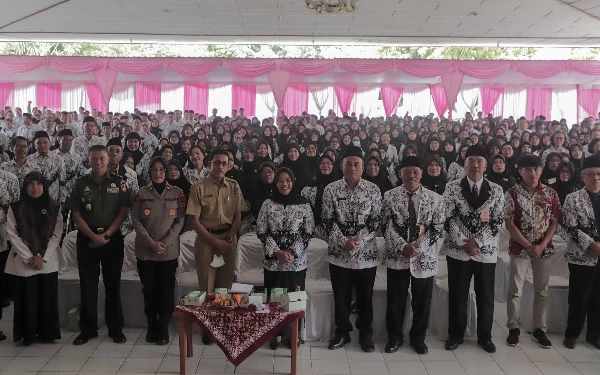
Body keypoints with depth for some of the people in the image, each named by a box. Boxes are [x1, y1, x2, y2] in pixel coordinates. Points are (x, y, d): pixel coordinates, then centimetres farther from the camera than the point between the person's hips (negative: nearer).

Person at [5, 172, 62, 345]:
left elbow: (57, 234, -2)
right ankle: (27, 335, 16)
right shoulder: (15, 208, 0)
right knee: (26, 299, 2)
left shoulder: (54, 207, 2)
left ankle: (47, 333, 17)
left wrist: (42, 257, -10)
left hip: (48, 261, 1)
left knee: (47, 299, 4)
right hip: (23, 262, -1)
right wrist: (29, 257, -12)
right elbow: (13, 235, -5)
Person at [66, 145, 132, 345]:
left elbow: (123, 212, -2)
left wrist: (106, 234, -10)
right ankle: (88, 329, 17)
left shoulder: (119, 183, 2)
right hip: (87, 239, 1)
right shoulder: (81, 184, 5)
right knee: (87, 285, 6)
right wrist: (93, 236, -10)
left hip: (112, 238, -1)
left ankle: (116, 328, 15)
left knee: (113, 284, 5)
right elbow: (76, 214, 1)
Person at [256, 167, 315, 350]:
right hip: (273, 261, 0)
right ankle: (276, 333, 21)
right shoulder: (268, 204, -1)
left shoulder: (304, 204, -1)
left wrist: (293, 252, -12)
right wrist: (276, 252, -11)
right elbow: (261, 232, -2)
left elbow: (308, 232, -2)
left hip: (297, 261, 0)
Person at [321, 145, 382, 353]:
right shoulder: (331, 189, -2)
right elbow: (327, 220, -4)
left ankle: (366, 333, 28)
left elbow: (376, 220, -3)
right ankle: (342, 332, 28)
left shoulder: (373, 190, -1)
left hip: (366, 253, 0)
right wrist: (344, 241, -15)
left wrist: (359, 240, -15)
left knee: (365, 296, 11)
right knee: (341, 296, 11)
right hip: (338, 253, 0)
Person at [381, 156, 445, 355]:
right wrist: (403, 246, -18)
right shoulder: (389, 196, 0)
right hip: (397, 256, -1)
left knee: (422, 300, 11)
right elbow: (387, 226, -6)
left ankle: (418, 337, 30)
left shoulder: (435, 198, 2)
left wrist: (419, 247, -14)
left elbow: (437, 229, -2)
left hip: (425, 258, 1)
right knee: (395, 300, 8)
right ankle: (395, 336, 27)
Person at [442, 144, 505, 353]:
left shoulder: (496, 191, 2)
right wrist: (464, 243, -14)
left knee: (486, 296, 10)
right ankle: (456, 335, 24)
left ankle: (484, 336, 28)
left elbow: (497, 222, -3)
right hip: (458, 249, -1)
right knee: (457, 295, 7)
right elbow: (449, 219, -6)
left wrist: (477, 242, -13)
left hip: (486, 251, 1)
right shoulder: (452, 187, -1)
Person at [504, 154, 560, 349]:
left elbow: (554, 222, 1)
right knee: (515, 290, 3)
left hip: (544, 249, 3)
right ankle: (514, 328, 15)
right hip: (519, 248, -2)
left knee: (542, 290, 9)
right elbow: (509, 223, -9)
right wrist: (529, 246, -13)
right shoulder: (512, 193, -6)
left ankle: (539, 329, 21)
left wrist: (541, 245, -11)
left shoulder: (551, 193, 2)